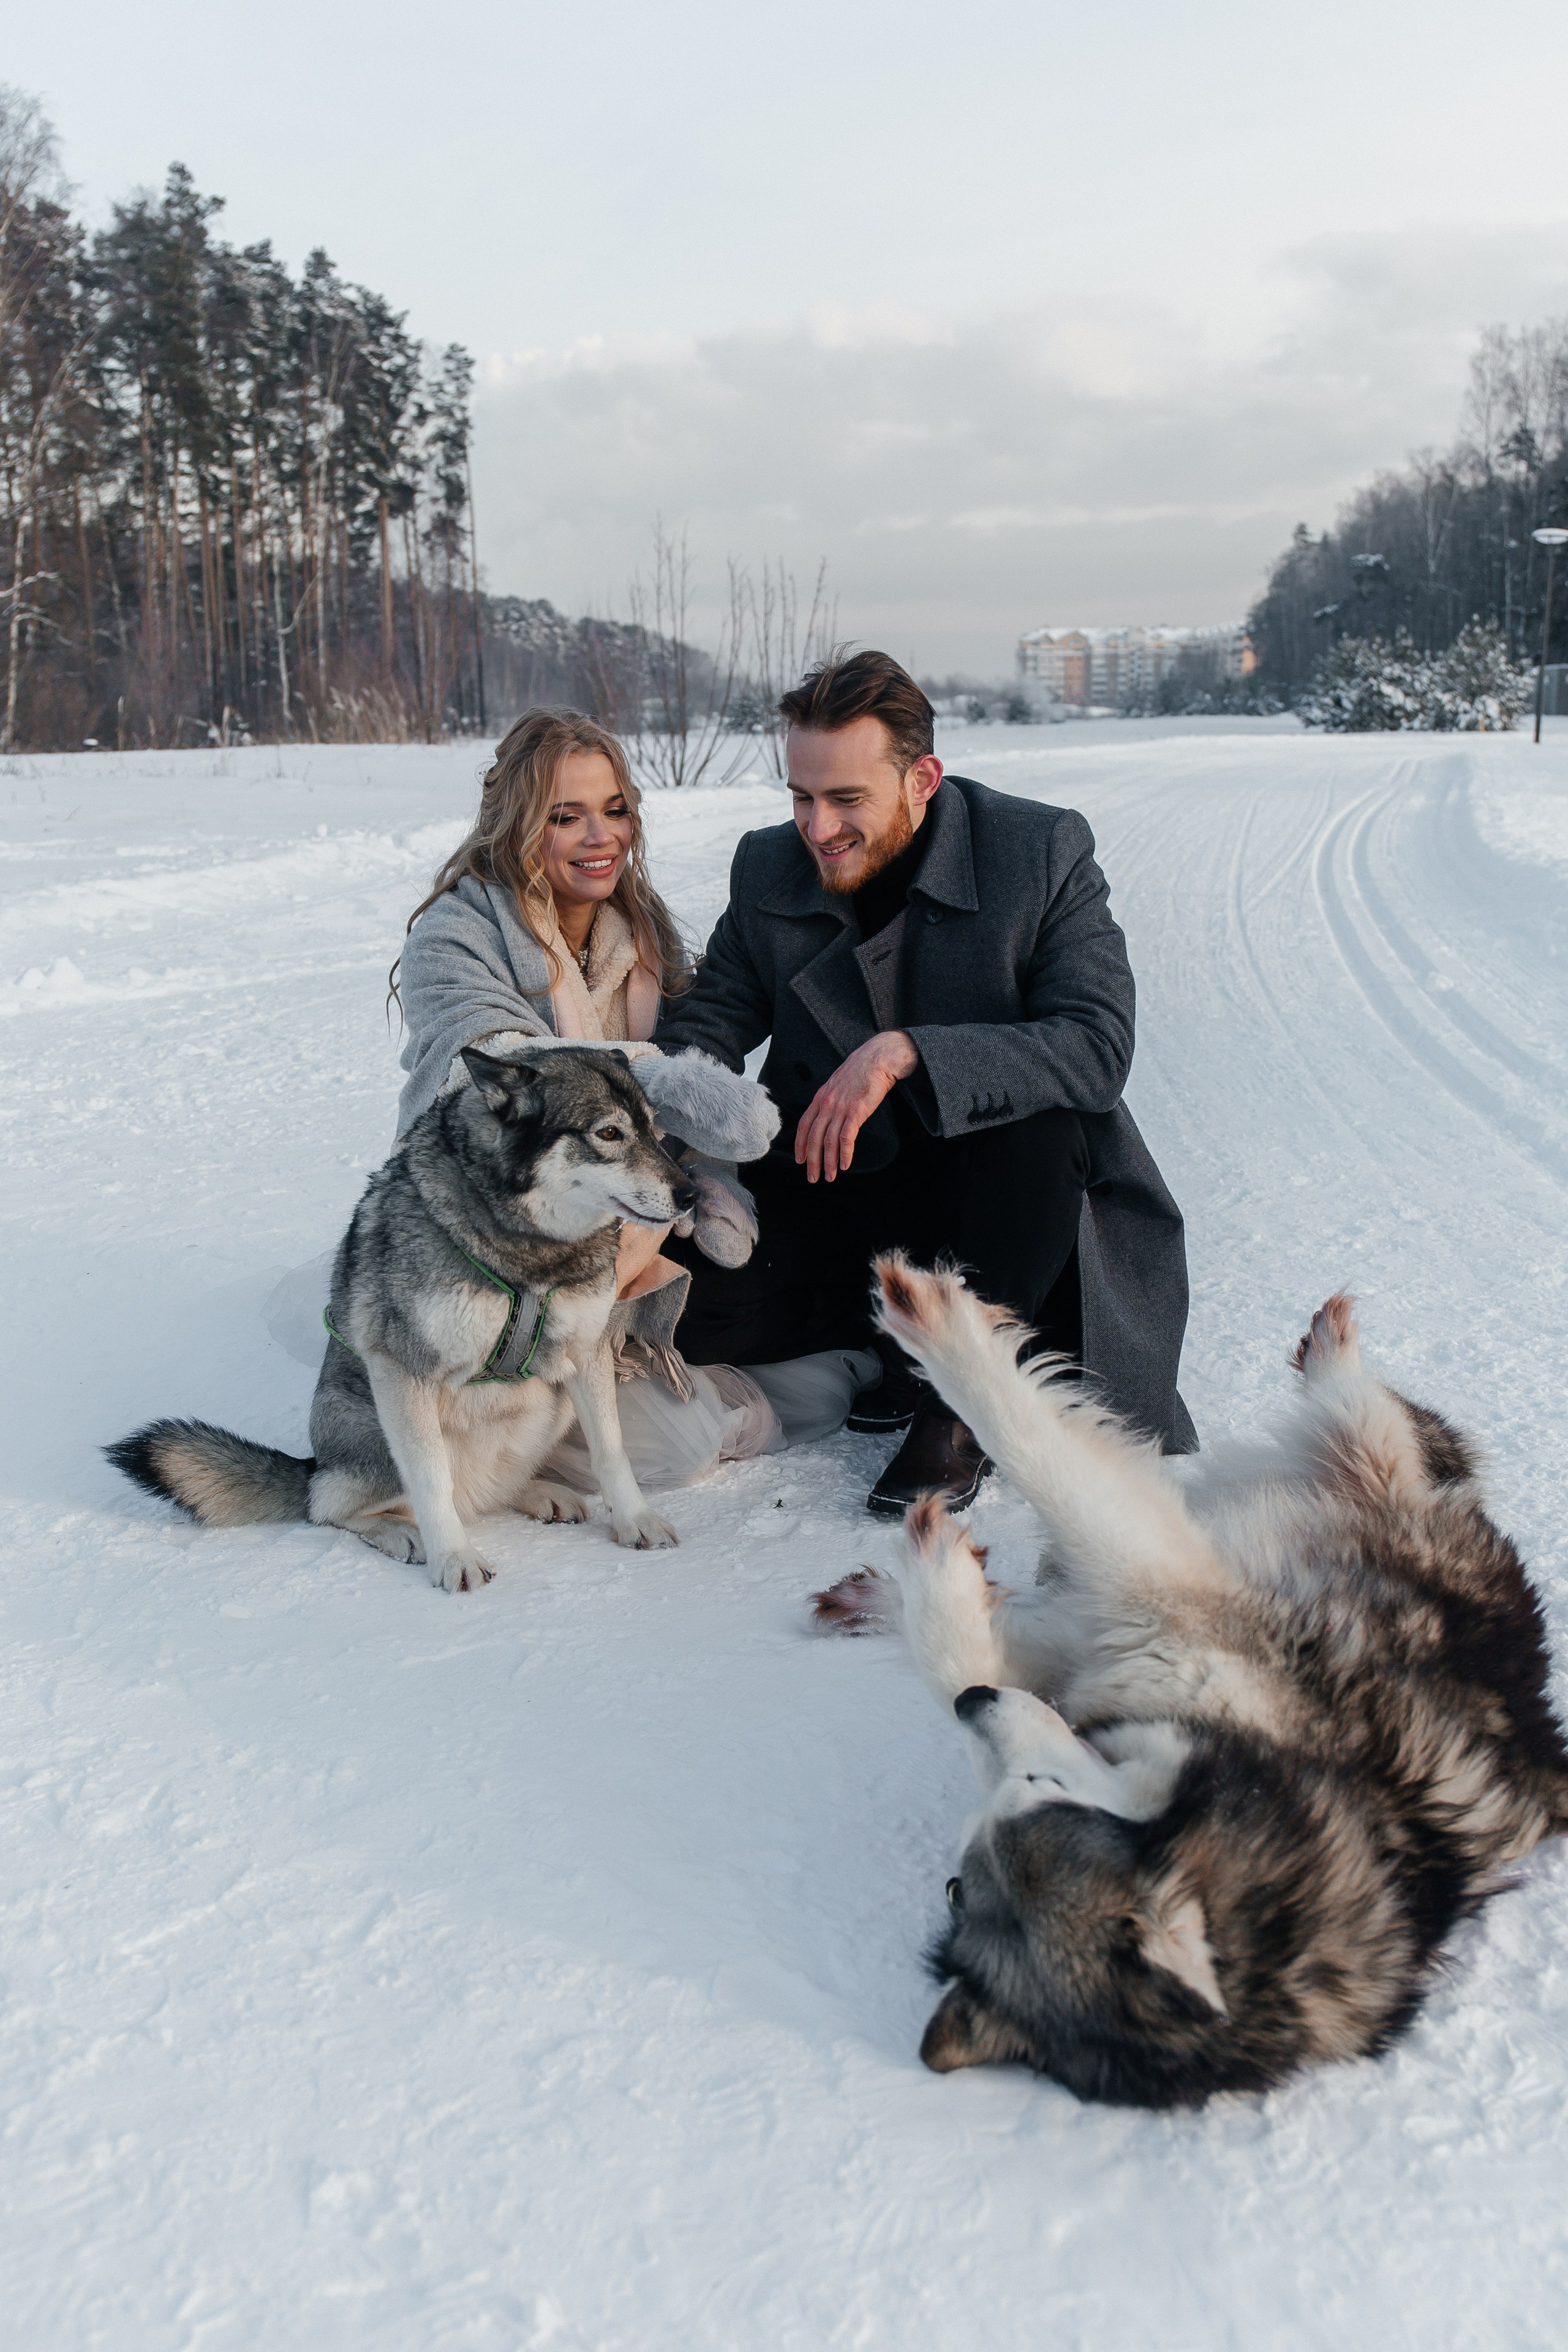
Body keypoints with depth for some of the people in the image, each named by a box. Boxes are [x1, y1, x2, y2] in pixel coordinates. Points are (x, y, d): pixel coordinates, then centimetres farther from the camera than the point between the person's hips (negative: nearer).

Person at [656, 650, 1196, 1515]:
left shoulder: (1044, 852, -15)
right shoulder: (767, 870, -2)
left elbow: (1097, 1051, -26)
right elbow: (707, 1020, -1)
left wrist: (905, 1053, -38)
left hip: (988, 1189, -3)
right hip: (834, 1192, 3)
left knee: (1040, 1128, -37)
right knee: (686, 1302, -19)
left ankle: (957, 1405, -15)